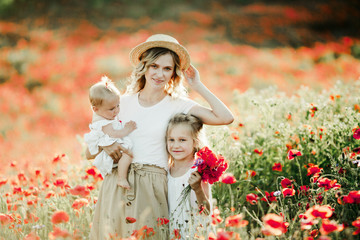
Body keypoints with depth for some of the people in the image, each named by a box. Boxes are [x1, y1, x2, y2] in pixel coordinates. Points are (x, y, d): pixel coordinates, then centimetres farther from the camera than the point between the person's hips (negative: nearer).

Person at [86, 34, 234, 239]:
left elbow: (226, 118, -10)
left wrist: (198, 86, -1)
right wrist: (105, 146, -11)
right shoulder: (124, 103, 10)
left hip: (151, 189, -2)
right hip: (116, 186, 2)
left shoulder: (177, 105, 5)